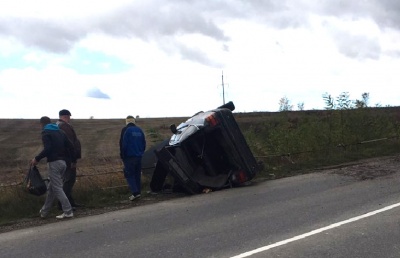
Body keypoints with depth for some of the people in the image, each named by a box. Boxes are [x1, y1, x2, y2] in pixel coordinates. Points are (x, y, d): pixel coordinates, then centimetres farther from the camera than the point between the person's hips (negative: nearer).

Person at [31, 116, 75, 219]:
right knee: (51, 187, 16)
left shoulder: (45, 133, -5)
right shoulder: (60, 132, 16)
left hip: (53, 163, -8)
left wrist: (37, 159, -10)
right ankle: (44, 211, 23)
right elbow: (70, 146, 12)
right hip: (63, 163, 8)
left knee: (57, 188, -3)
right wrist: (69, 159, 19)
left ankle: (68, 212, -7)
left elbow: (47, 149, -20)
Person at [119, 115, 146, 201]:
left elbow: (123, 144, -11)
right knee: (137, 175, 13)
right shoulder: (139, 130, 10)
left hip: (129, 156, -6)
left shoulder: (125, 130, -8)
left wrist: (122, 156, -4)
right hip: (139, 156, 6)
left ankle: (135, 192, -15)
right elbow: (144, 143, 12)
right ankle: (138, 192, 15)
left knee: (129, 174, -2)